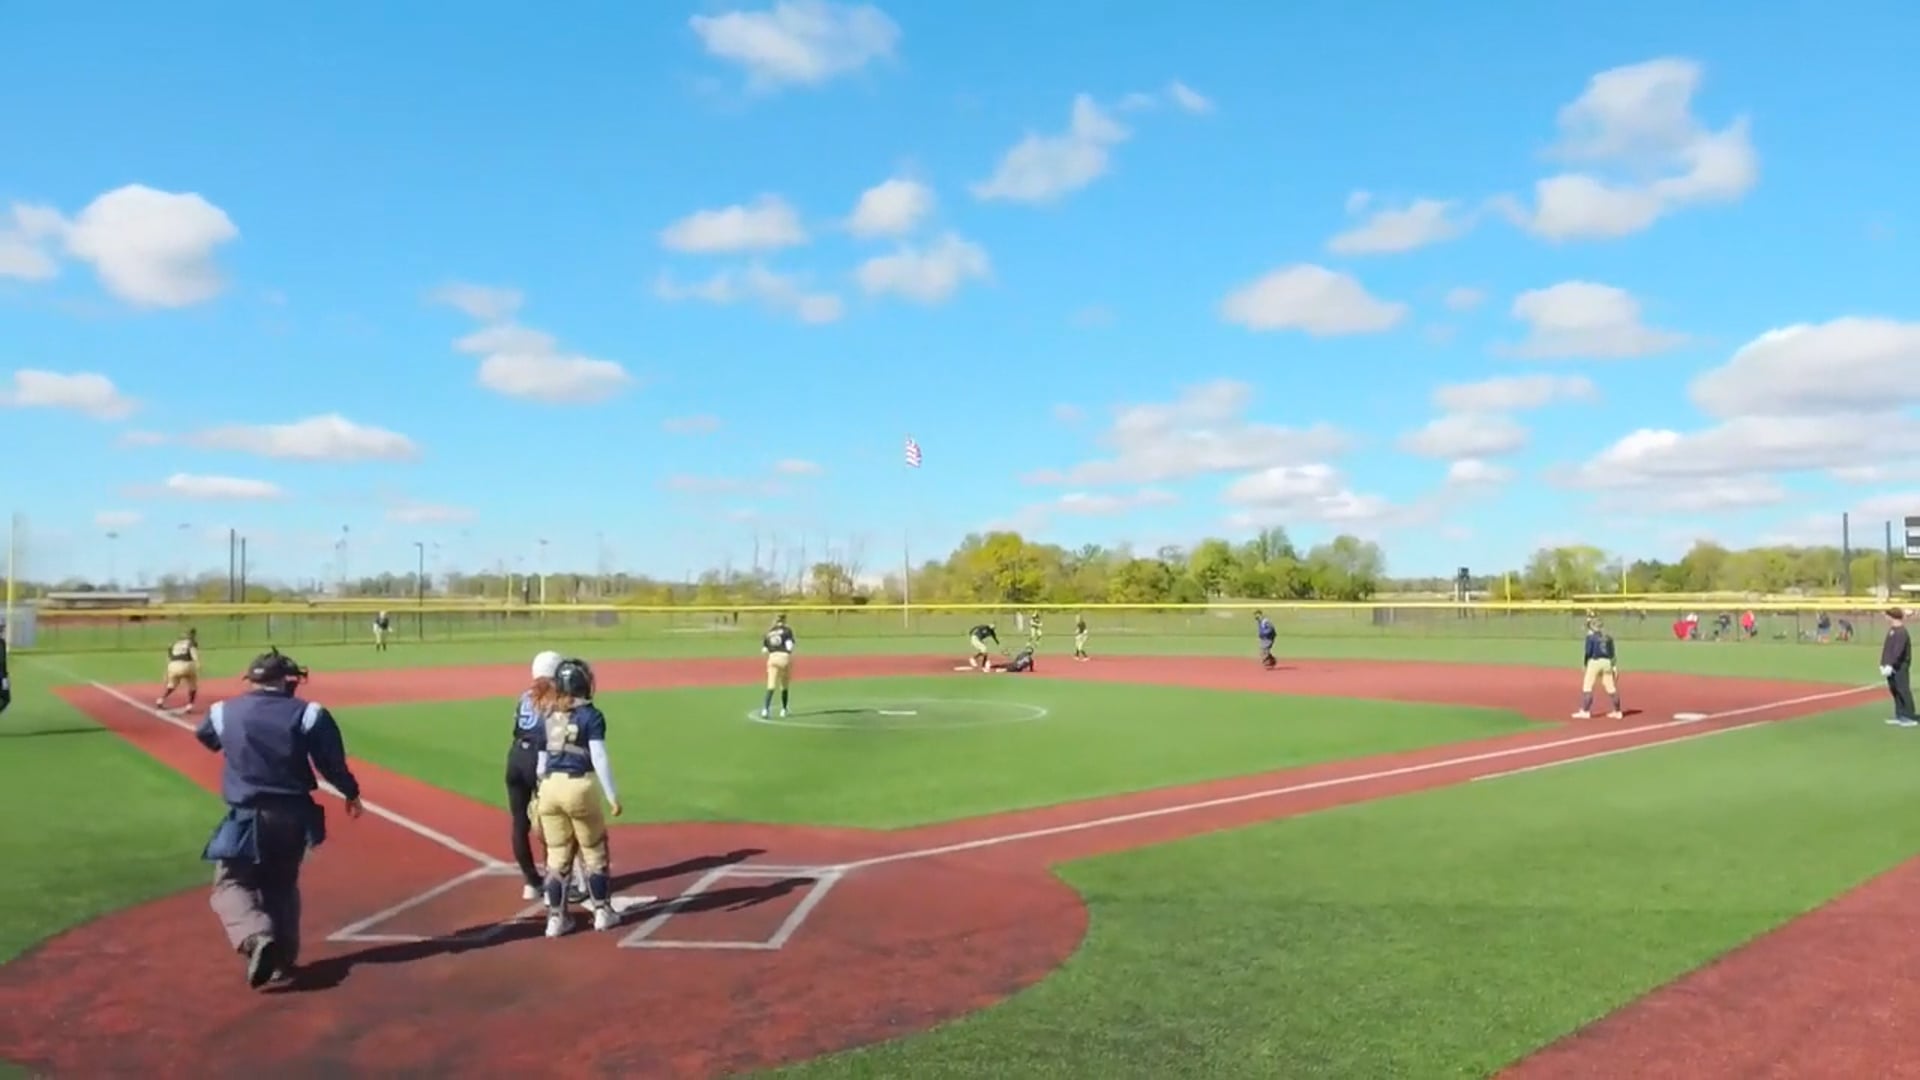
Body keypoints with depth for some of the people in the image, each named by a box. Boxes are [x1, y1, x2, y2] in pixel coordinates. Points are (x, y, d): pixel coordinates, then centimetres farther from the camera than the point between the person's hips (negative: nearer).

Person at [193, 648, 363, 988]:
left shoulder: (224, 711, 0)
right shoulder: (308, 713, -5)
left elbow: (205, 736, 25)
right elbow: (332, 763, -4)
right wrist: (351, 793, 12)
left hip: (248, 817, -1)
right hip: (294, 815, 2)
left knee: (231, 884, 5)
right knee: (282, 886, 19)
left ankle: (257, 938, -21)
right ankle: (283, 958, 19)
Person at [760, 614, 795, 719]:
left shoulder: (769, 632, 16)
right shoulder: (787, 630, 4)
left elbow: (764, 649, 13)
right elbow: (789, 646, -9)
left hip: (772, 658, 2)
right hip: (784, 657, -2)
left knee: (771, 686, -4)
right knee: (784, 686, 14)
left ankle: (765, 709, -22)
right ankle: (783, 709, 21)